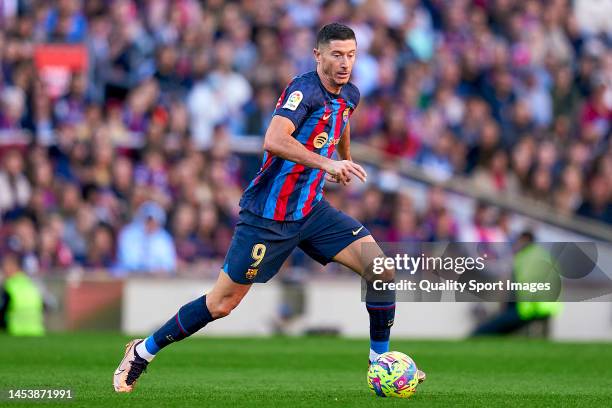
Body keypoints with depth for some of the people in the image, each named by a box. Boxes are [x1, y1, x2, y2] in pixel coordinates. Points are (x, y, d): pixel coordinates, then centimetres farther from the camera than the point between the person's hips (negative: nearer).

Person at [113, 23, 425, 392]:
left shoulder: (350, 95, 7)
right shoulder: (305, 89, -19)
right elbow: (274, 141, -36)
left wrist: (345, 163, 46)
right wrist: (326, 163, -40)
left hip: (311, 209, 7)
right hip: (268, 214, -7)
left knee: (380, 267, -11)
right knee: (222, 303, -1)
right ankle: (143, 352, 18)